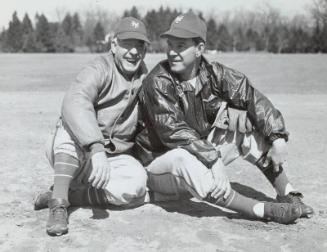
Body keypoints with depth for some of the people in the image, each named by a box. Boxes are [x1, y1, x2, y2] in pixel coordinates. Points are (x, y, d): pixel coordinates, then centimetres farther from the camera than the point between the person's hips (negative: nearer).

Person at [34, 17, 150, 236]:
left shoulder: (144, 76, 4)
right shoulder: (100, 70, -16)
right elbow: (75, 102, -37)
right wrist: (96, 147, -51)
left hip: (114, 157, 4)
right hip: (73, 155, -4)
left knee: (136, 184, -27)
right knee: (73, 122, -36)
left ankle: (68, 196, -18)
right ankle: (58, 204, -37)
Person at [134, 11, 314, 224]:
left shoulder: (213, 73, -7)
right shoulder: (158, 83, -21)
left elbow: (252, 98, -10)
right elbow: (174, 132, -29)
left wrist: (278, 138, -21)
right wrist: (213, 159, -39)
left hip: (205, 151, 5)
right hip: (163, 160, -5)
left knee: (248, 121, -8)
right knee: (184, 158, -38)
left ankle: (289, 197, -6)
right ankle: (263, 211, -34)